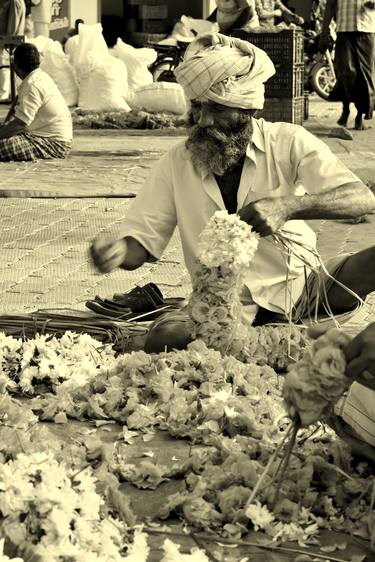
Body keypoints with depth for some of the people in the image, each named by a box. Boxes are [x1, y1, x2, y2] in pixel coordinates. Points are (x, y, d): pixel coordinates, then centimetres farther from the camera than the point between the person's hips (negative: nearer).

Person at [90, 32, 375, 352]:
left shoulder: (288, 143, -4)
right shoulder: (177, 163, 1)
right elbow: (141, 244, 4)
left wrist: (286, 206, -33)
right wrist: (118, 252, -23)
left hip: (302, 289, -1)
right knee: (161, 342, -31)